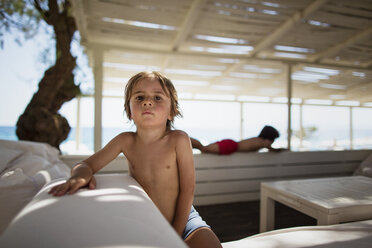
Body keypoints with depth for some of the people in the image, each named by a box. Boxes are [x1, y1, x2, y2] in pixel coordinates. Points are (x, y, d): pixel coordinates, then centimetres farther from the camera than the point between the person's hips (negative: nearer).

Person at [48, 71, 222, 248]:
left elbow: (187, 191, -14)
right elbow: (85, 165, -4)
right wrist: (80, 176, -28)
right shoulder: (125, 141, -9)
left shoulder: (178, 139, -18)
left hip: (181, 218, -3)